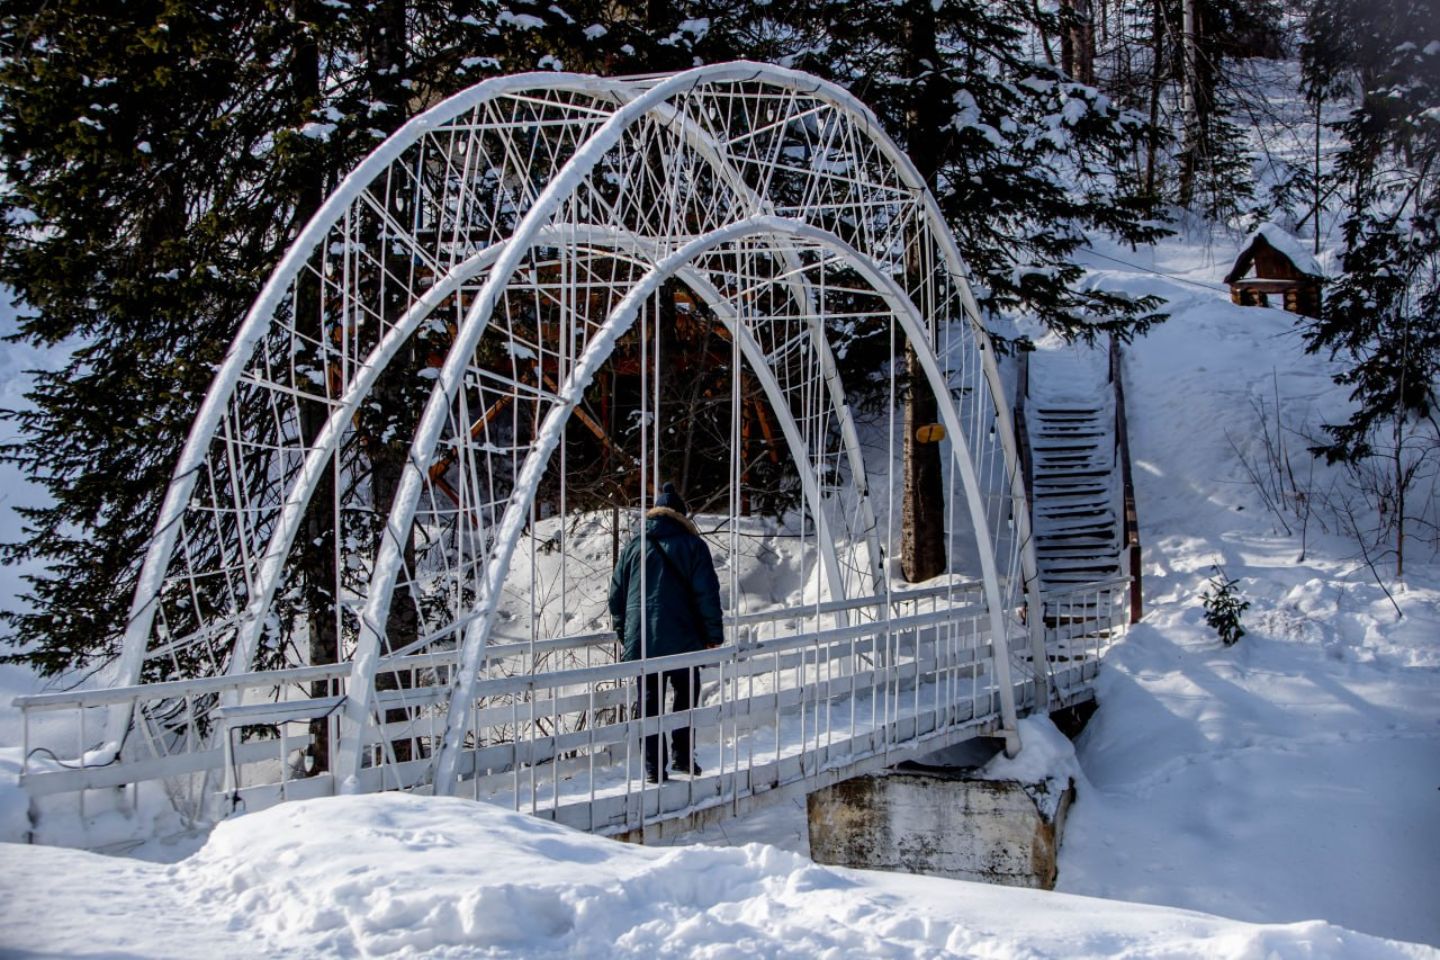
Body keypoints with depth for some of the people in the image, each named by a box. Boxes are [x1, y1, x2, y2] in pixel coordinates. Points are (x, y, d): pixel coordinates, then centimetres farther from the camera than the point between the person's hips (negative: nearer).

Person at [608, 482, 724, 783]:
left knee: (649, 702, 6)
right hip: (682, 641, -2)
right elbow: (707, 595, -6)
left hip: (640, 642, 2)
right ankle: (682, 756, 15)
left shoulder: (634, 546, 7)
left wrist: (624, 633, 21)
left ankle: (653, 766, 5)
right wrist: (713, 634, 2)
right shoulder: (692, 546, -2)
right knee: (686, 696, 15)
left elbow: (616, 595, 11)